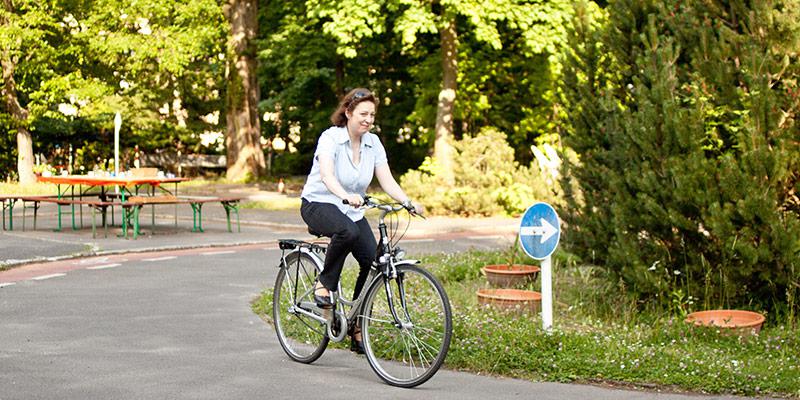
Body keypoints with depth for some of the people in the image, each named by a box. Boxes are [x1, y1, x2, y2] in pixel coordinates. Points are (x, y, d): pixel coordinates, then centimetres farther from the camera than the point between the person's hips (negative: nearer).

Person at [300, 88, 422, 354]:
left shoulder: (373, 143, 1)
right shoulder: (330, 138, -16)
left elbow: (387, 180, -6)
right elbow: (326, 175, -33)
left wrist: (408, 203, -24)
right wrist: (346, 196, -52)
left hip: (351, 211, 6)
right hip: (319, 204, -6)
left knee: (373, 260, -14)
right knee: (347, 231, -39)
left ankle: (357, 328, 0)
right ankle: (324, 284, -15)